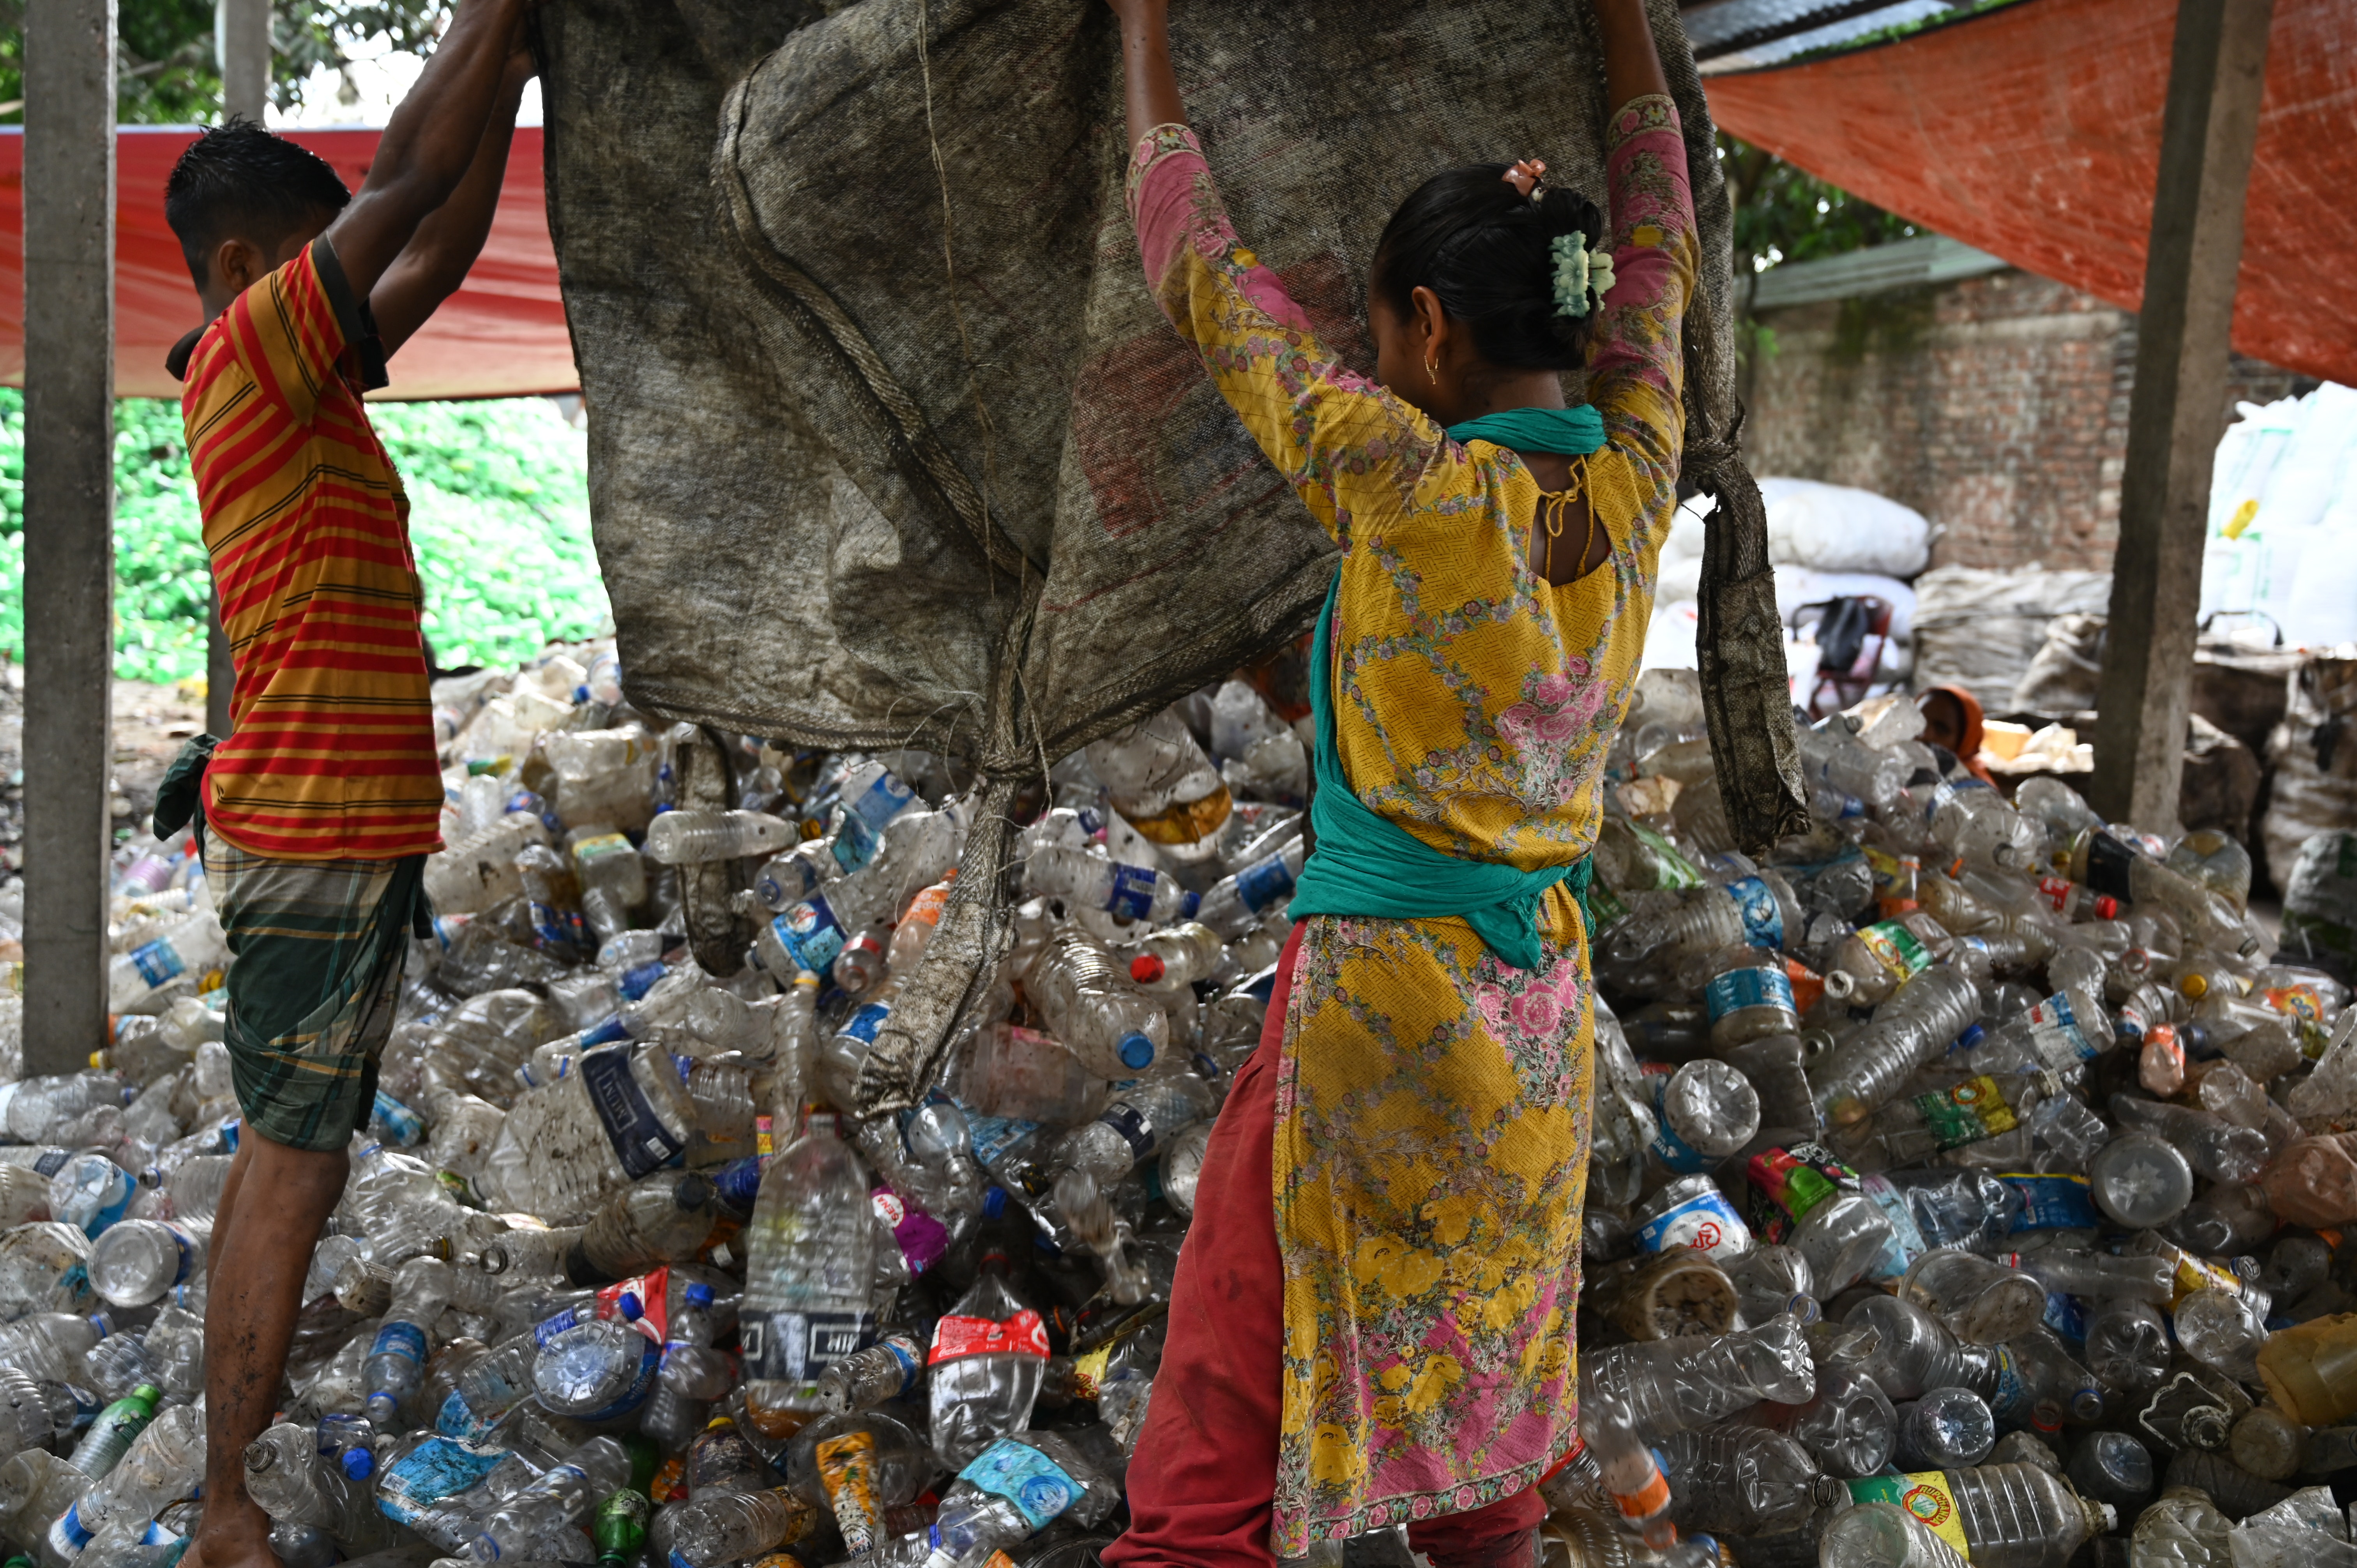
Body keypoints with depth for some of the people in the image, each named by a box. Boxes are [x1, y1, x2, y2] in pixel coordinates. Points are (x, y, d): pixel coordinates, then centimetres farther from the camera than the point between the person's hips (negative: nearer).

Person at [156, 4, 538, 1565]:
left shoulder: (303, 382, 15)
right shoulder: (247, 356, -10)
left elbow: (441, 252, 19)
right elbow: (406, 185, -14)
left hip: (342, 832, 10)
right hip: (318, 836, -10)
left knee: (285, 1155, 14)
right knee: (296, 1166, -5)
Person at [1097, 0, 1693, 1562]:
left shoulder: (1404, 481, -18)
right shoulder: (1637, 478, -2)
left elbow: (1205, 274, -5)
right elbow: (1657, 242, 15)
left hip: (1376, 999, -6)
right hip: (1538, 1014, 7)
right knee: (1483, 1372, 23)